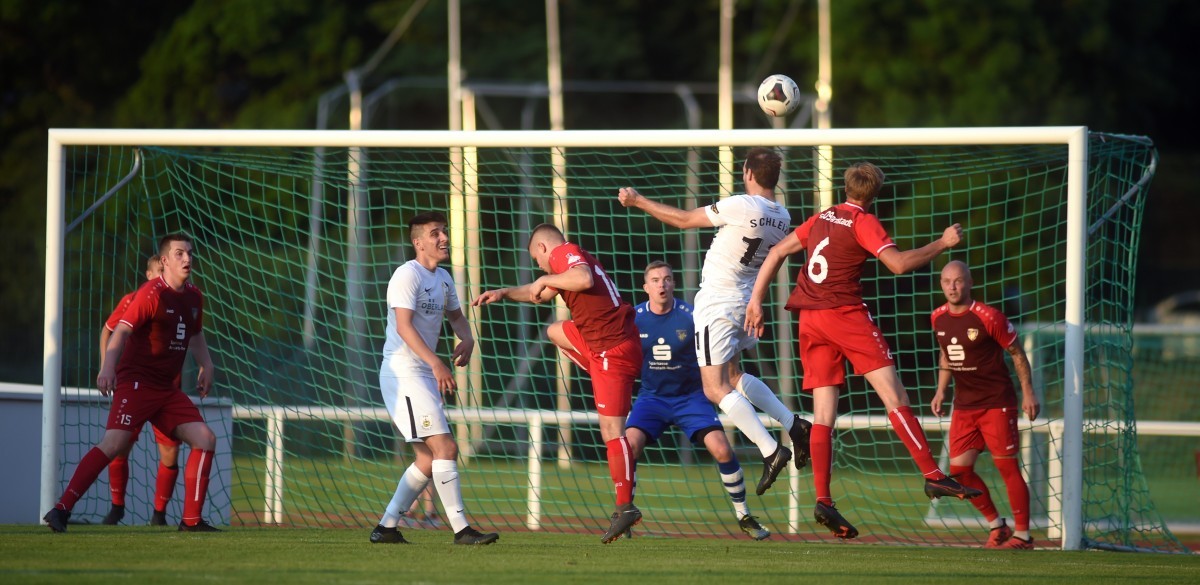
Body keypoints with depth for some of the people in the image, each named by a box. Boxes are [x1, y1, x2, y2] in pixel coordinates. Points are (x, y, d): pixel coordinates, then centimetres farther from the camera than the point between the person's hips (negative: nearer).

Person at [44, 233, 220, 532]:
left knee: (205, 440, 0)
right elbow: (122, 331, -20)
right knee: (115, 443, -21)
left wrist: (206, 366, 18)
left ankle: (192, 519, 6)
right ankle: (62, 510, -19)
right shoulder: (151, 294, -11)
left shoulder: (194, 297, 12)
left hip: (168, 389, 8)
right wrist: (108, 367, -34)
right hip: (136, 382, -8)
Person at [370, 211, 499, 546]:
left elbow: (455, 315, 30)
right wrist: (436, 364, -33)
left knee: (429, 459, 11)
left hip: (425, 376, 10)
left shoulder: (442, 278, 16)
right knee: (445, 447, -16)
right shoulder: (408, 275, -12)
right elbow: (403, 326, -23)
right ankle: (461, 529, -17)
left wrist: (467, 340, 7)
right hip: (403, 373, -10)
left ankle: (386, 527, 16)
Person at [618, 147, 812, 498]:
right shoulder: (782, 218, 2)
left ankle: (770, 451, -17)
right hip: (747, 304, 8)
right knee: (733, 377, 26)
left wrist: (638, 201, -1)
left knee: (716, 389, -7)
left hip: (717, 305, -8)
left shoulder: (741, 207, -21)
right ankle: (794, 425, 17)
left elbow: (684, 220, -12)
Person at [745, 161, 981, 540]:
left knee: (824, 414, 4)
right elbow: (899, 264, -14)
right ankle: (933, 476, -16)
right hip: (846, 314, -6)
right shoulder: (863, 223, -3)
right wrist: (942, 243, -3)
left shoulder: (822, 219, 17)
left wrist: (757, 300, 18)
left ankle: (823, 500, -5)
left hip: (810, 320, 6)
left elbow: (776, 253, 18)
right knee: (895, 397, -8)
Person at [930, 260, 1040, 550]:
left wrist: (1028, 394, -6)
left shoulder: (988, 318, -16)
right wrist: (941, 391, 13)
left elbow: (1017, 353, -6)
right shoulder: (939, 318, 2)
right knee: (960, 469, 1)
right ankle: (996, 525, 19)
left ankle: (1022, 535, 2)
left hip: (997, 403, -6)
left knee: (1007, 466, -6)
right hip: (964, 404, 6)